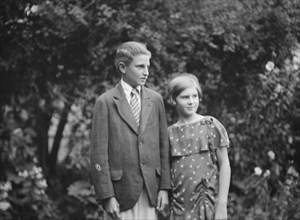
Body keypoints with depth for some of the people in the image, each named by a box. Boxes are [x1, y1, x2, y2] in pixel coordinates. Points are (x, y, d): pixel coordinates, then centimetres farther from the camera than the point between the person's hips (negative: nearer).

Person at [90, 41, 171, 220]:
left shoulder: (156, 99, 10)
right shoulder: (106, 102, -2)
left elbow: (164, 146, 9)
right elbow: (99, 153, -5)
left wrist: (164, 187, 2)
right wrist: (107, 196, -11)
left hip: (151, 190, 3)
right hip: (121, 191, -3)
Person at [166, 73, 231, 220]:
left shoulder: (211, 126, 1)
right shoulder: (169, 133, 7)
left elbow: (224, 164, -1)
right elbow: (166, 170, 8)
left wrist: (222, 204, -7)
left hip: (207, 203, -2)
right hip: (180, 206, 2)